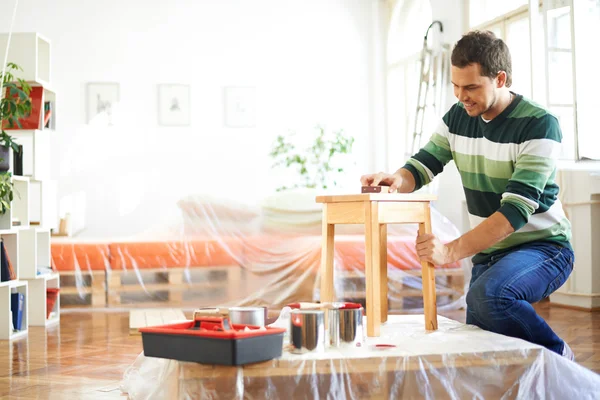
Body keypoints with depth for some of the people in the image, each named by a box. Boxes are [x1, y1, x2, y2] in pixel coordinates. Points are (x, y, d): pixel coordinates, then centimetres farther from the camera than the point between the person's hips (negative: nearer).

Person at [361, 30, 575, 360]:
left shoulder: (539, 125, -19)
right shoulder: (457, 118, 3)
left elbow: (516, 210, -27)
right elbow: (422, 165, 5)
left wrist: (452, 251, -37)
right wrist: (397, 179, -21)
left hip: (542, 246, -7)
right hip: (488, 253, 7)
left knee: (488, 295, -35)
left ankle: (557, 356, -10)